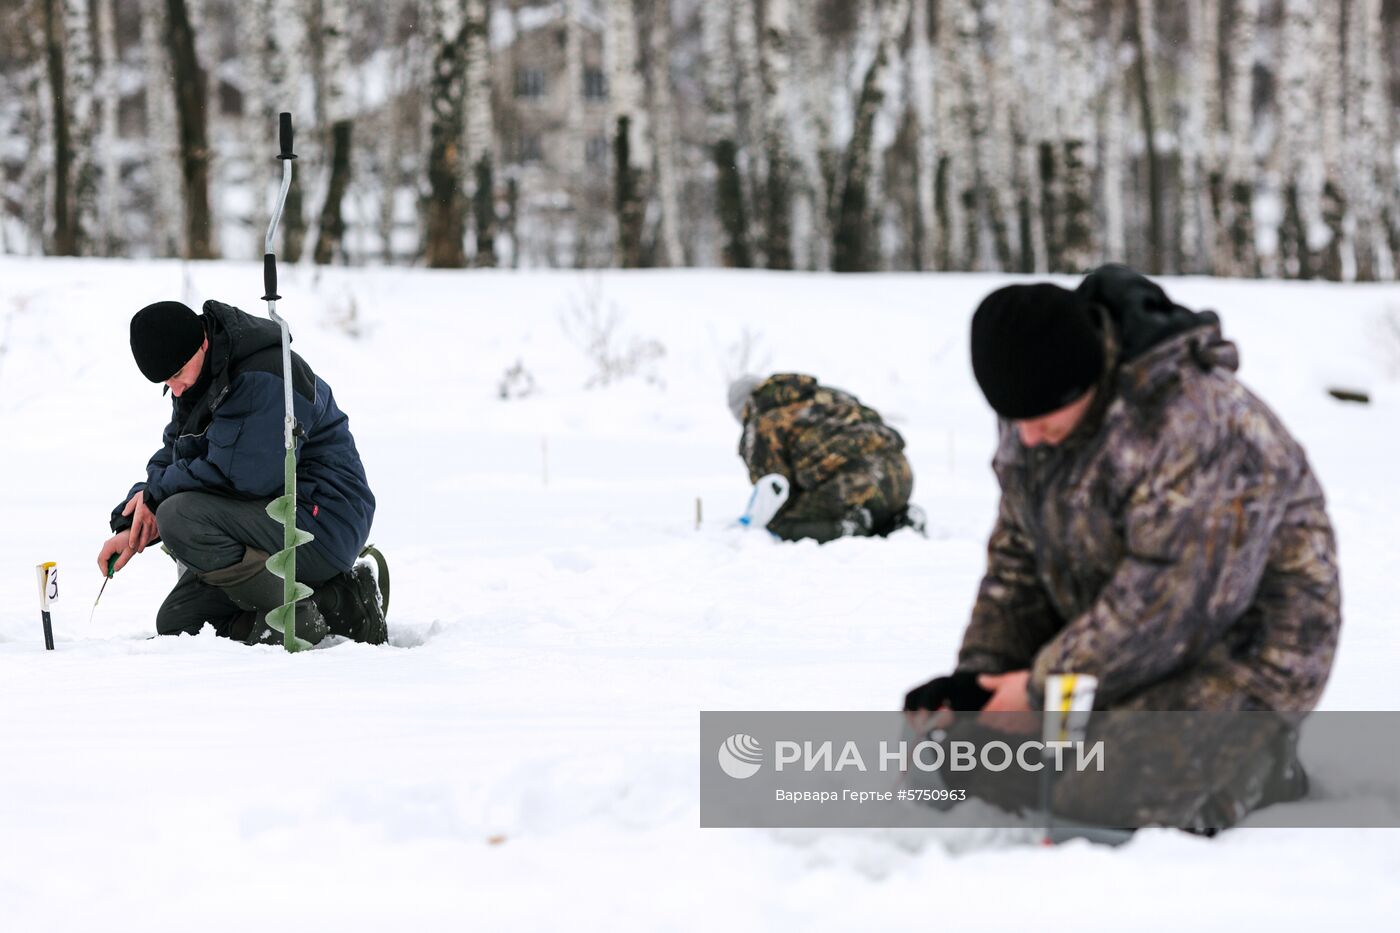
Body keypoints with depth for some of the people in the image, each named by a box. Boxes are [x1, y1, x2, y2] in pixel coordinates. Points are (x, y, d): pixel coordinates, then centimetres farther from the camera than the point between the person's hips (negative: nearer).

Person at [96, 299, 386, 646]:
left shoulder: (263, 378, -21)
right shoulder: (195, 381, 10)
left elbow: (244, 475, -28)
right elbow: (170, 459, 13)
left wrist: (154, 491, -15)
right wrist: (130, 528, -5)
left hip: (322, 524, -11)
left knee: (179, 518, -28)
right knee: (175, 624, 7)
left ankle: (297, 620, -18)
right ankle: (335, 605, 4)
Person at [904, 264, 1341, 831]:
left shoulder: (1194, 422, -29)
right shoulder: (1033, 429, 1)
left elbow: (1167, 599, -30)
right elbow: (1017, 563, 9)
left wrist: (1043, 687, -23)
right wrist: (979, 674, -7)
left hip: (1237, 659, -9)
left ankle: (1254, 761, 1)